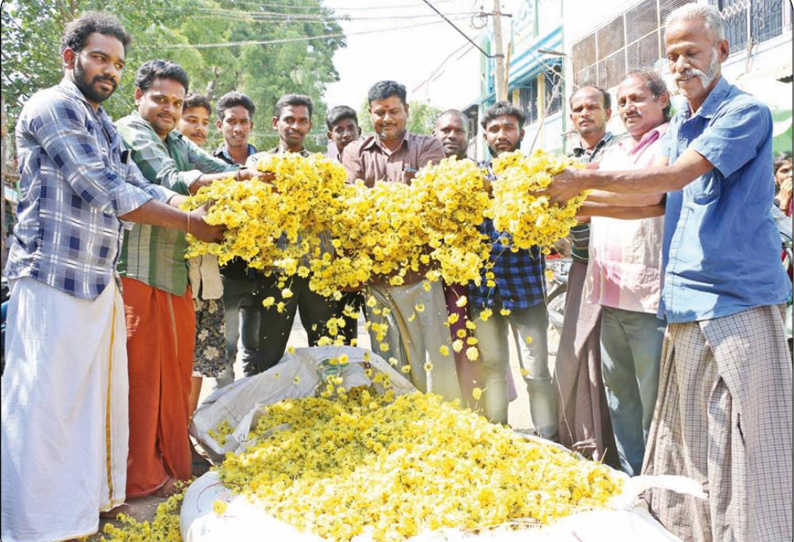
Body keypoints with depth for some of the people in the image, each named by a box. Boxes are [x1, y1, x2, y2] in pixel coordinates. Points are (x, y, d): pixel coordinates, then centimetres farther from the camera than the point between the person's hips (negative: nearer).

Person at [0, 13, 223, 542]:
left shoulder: (105, 126, 21)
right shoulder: (52, 107, -7)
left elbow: (140, 188, 13)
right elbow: (102, 191, -14)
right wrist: (188, 221, -10)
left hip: (100, 281, 9)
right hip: (54, 278, -9)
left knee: (99, 393, 12)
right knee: (47, 399, -4)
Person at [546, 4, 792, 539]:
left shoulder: (746, 113, -6)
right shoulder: (679, 127, 18)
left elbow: (675, 175, -18)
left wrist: (586, 180, -15)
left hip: (738, 298, -7)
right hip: (686, 303, 7)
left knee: (745, 442, -5)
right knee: (688, 434, 12)